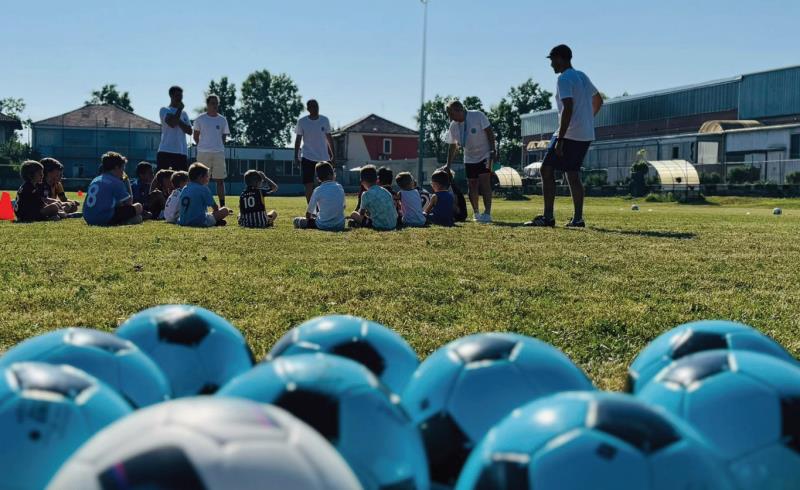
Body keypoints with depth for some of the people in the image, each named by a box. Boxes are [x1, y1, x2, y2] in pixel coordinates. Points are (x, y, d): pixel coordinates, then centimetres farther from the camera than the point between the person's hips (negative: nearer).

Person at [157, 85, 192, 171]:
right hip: (165, 151, -5)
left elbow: (189, 131, 6)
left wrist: (177, 120, -7)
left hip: (181, 152, 5)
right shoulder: (164, 110, 2)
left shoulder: (184, 113, 17)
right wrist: (179, 109, -4)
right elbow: (172, 123, -17)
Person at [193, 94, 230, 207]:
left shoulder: (222, 120, 8)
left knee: (220, 180, 3)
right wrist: (203, 146, 2)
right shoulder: (200, 119, 2)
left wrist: (218, 147, 5)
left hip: (219, 153, 2)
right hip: (203, 153, -2)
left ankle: (222, 205, 6)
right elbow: (196, 136, 8)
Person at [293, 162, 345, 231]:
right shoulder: (340, 187, 1)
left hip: (323, 225, -4)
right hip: (340, 225, 4)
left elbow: (308, 213, -3)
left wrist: (309, 218, 17)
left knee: (297, 220, 9)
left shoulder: (318, 190, -9)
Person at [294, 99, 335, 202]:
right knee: (309, 186, -4)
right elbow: (298, 140, 3)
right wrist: (296, 157, -3)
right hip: (308, 158, -2)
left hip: (324, 158, 2)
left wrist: (333, 155, 7)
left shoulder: (324, 120, 3)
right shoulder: (302, 121, -2)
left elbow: (329, 138, 9)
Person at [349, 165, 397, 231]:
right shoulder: (386, 191, 10)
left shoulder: (366, 194, -9)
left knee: (354, 215, 6)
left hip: (379, 226, -6)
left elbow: (361, 213, 3)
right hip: (393, 225, 6)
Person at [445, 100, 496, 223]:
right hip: (469, 158, 5)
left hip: (485, 155, -5)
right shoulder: (453, 126, -3)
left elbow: (489, 133, -13)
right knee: (472, 185, 5)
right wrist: (448, 165, 2)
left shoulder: (478, 116, -18)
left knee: (485, 182, -14)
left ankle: (487, 213, -16)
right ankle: (475, 213, 17)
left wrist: (492, 151, -19)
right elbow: (452, 146, 4)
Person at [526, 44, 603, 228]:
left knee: (547, 170, -5)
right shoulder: (583, 77, 17)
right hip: (586, 135, 9)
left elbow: (568, 108, -22)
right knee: (573, 175, 13)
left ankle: (548, 217, -9)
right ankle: (578, 218, 9)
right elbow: (598, 100, 29)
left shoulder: (564, 79, -11)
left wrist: (560, 139, -24)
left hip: (569, 135, -9)